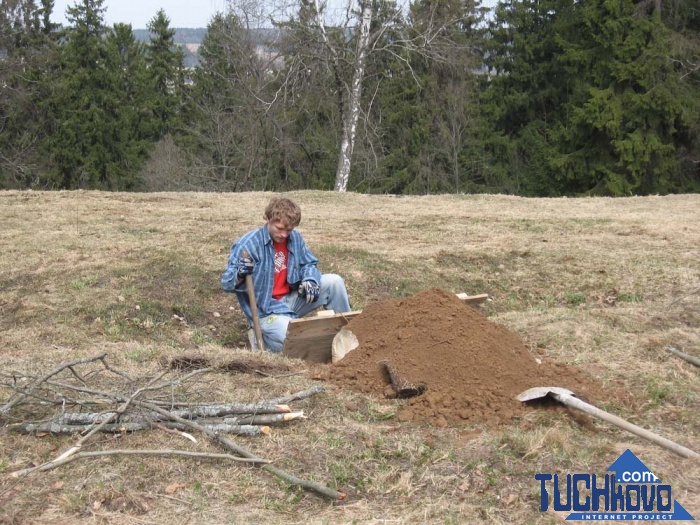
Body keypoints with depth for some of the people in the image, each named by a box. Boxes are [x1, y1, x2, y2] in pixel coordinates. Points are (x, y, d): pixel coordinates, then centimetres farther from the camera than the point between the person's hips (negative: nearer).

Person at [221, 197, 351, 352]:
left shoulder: (295, 238, 1)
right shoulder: (247, 244, -18)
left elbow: (308, 264, 12)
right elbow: (227, 283, -18)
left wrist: (310, 280, -13)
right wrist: (240, 275, -44)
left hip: (290, 300, 7)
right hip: (266, 310, -7)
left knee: (334, 281, -4)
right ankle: (261, 337, 0)